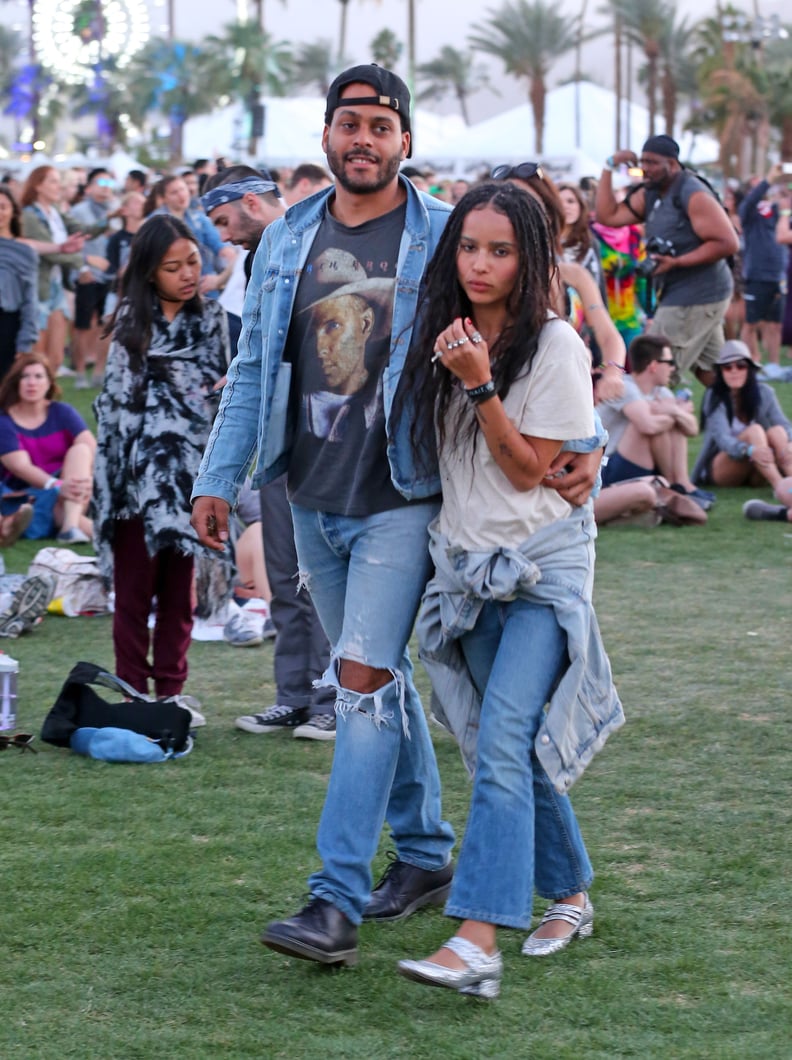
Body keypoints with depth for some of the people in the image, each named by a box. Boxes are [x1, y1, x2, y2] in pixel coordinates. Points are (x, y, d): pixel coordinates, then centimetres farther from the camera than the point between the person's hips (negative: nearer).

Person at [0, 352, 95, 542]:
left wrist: (89, 479, -34)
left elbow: (91, 447, -12)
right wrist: (57, 486, -37)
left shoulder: (63, 413, 3)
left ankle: (70, 525, -41)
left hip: (66, 486, 2)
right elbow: (21, 467, -19)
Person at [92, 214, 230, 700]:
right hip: (142, 474, -3)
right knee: (135, 589, 0)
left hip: (191, 473, 3)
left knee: (180, 589, 7)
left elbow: (223, 388, 15)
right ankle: (133, 693, 6)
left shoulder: (212, 317, 8)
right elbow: (118, 397, 0)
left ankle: (171, 692, 14)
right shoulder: (133, 322, 0)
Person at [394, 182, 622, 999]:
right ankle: (569, 896, 29)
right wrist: (446, 371, 6)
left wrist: (480, 385, -21)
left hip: (542, 564, -6)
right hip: (470, 564, 6)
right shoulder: (447, 339, 8)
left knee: (500, 743, -19)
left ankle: (477, 943, -26)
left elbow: (528, 469, -13)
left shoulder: (554, 346, -10)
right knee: (515, 748, 11)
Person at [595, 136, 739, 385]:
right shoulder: (650, 194, 10)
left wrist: (676, 262, -25)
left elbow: (727, 243, -23)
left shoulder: (693, 195, -17)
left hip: (696, 299, -10)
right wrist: (609, 168, 0)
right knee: (710, 371, 14)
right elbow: (608, 216, 4)